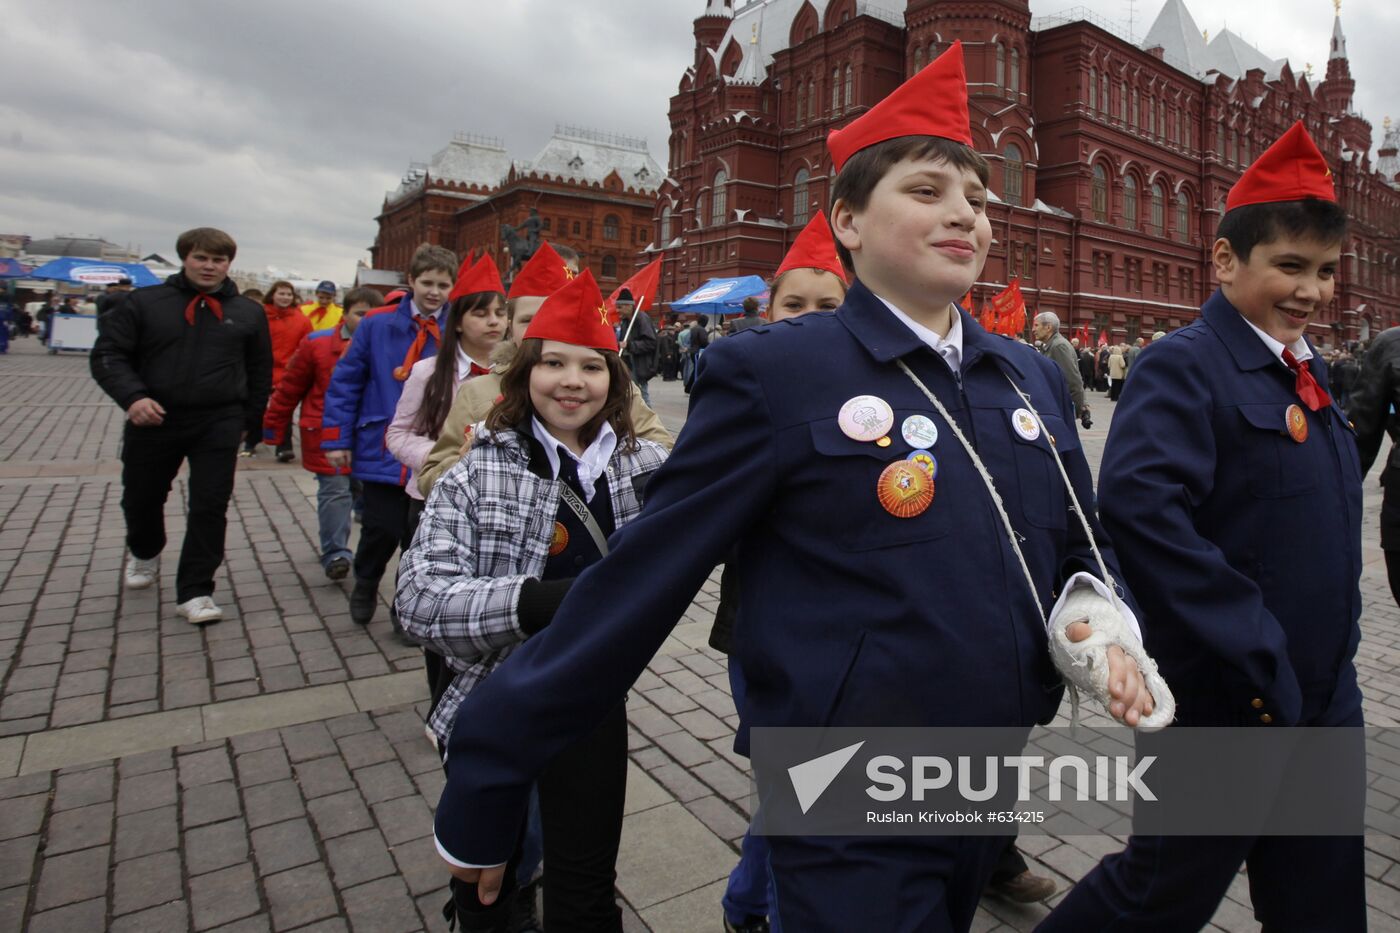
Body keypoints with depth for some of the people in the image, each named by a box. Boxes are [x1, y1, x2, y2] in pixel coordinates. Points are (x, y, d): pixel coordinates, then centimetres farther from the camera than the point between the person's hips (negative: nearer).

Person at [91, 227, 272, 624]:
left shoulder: (248, 313, 5)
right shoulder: (144, 302, 1)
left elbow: (260, 370, 12)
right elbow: (107, 354, -1)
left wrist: (248, 416, 8)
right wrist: (132, 397, -16)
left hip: (218, 426, 0)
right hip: (152, 420, 1)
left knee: (210, 507, -4)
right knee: (141, 499, 18)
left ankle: (195, 591, 6)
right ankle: (145, 552, 49)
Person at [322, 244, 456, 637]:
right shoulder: (378, 324, -3)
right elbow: (346, 381, 0)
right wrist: (337, 439, -3)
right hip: (381, 451, -1)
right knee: (382, 530, 2)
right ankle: (365, 584, 35)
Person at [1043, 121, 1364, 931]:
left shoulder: (1307, 371, 10)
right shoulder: (1183, 366, -17)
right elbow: (1139, 504, -33)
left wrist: (1339, 647, 13)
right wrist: (1256, 664, -27)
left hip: (1325, 702, 8)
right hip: (1227, 705, -8)